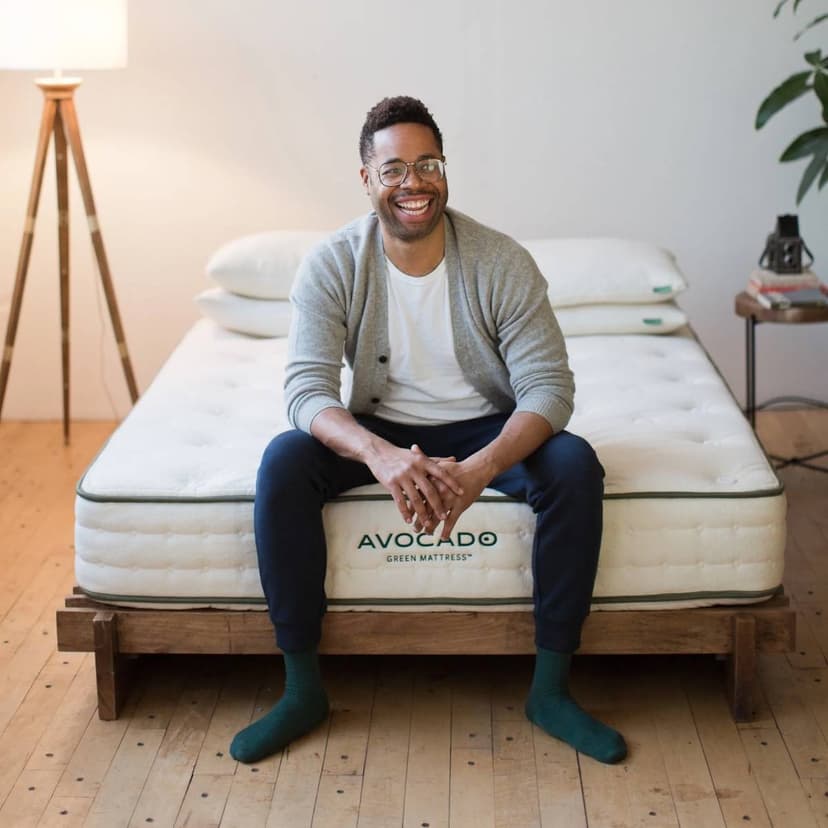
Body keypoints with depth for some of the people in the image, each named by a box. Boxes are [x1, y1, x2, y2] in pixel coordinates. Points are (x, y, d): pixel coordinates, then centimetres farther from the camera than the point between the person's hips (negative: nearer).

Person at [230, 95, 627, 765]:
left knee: (575, 467, -30)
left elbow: (548, 385, -20)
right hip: (380, 429, 1)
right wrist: (381, 455, -45)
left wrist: (481, 468, -40)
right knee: (283, 463, -28)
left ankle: (551, 689, -16)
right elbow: (308, 388, -23)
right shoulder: (332, 266, -14)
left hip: (485, 429, 0)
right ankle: (302, 688, -16)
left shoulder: (502, 264, -16)